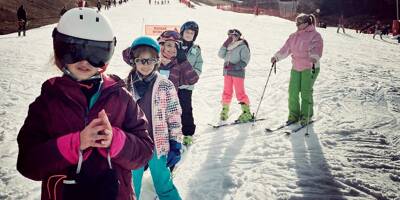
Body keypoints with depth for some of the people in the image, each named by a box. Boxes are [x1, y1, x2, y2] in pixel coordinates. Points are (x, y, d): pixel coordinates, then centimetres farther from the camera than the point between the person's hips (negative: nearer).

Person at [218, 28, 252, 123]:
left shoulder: (243, 46, -6)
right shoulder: (228, 47, 13)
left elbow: (245, 60, -11)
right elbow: (221, 55, 6)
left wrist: (234, 66, -20)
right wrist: (225, 44, -4)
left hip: (238, 72, -6)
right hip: (227, 72, 6)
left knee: (240, 93, -6)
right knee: (227, 92, 9)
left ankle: (246, 113, 1)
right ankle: (224, 110, 20)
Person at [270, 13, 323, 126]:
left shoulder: (314, 35, -7)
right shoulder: (294, 36, 12)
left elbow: (316, 48, -23)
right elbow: (286, 48, 13)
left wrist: (314, 58, -41)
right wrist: (276, 57, 3)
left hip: (310, 68, -6)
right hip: (295, 68, 6)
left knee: (306, 92, -4)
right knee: (293, 91, 2)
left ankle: (306, 117, 10)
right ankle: (293, 115, 15)